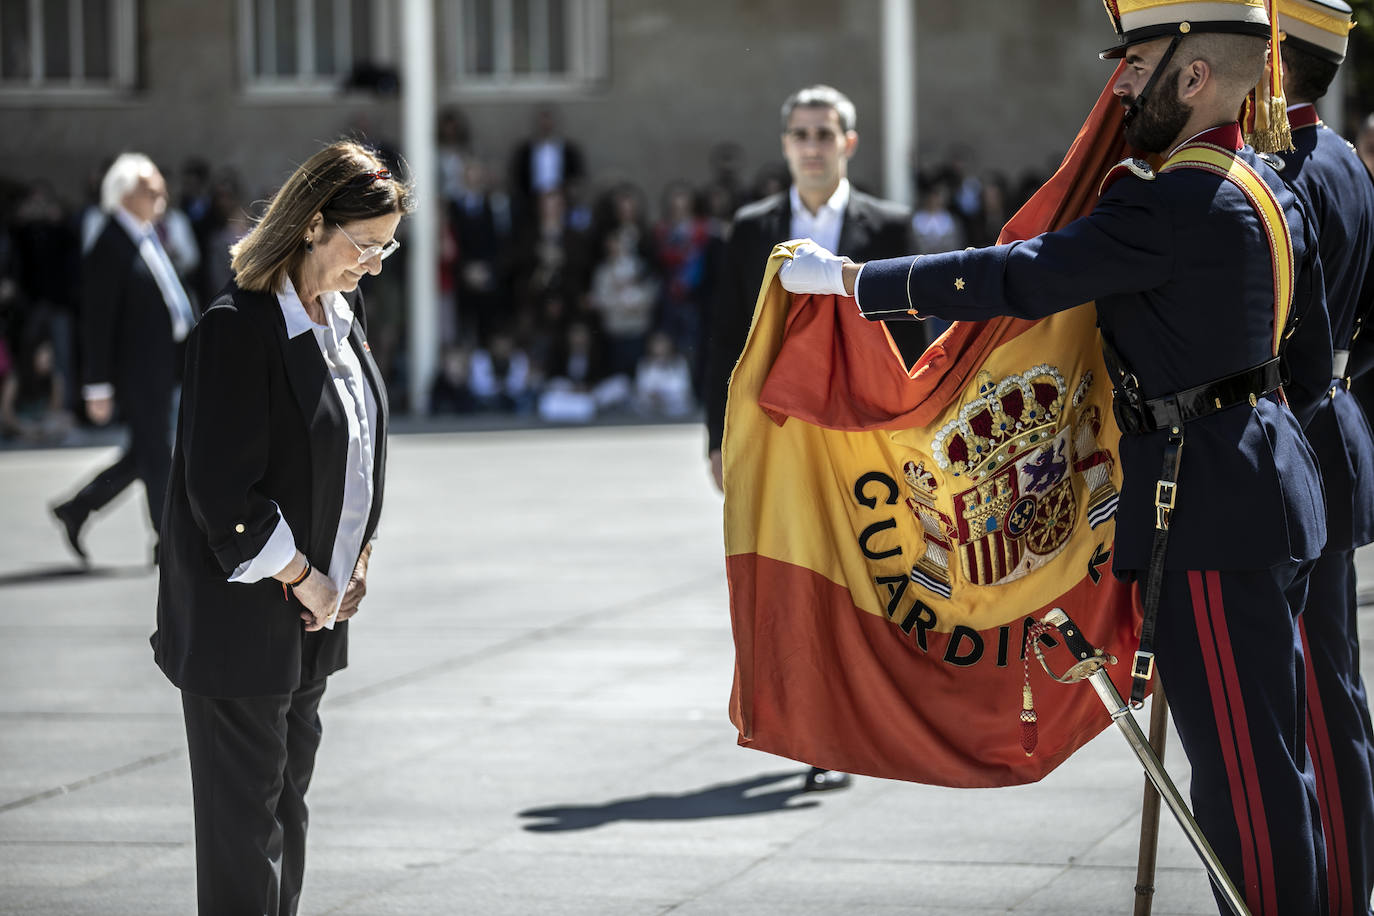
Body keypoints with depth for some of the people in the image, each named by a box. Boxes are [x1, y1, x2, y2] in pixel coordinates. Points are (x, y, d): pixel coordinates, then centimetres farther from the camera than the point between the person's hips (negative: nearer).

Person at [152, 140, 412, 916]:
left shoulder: (343, 314, 7)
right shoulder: (237, 326, -20)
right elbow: (220, 487, -22)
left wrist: (357, 558, 8)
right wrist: (300, 576, -15)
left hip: (314, 605, 9)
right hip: (242, 615, -9)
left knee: (287, 796, 15)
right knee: (243, 808, -2)